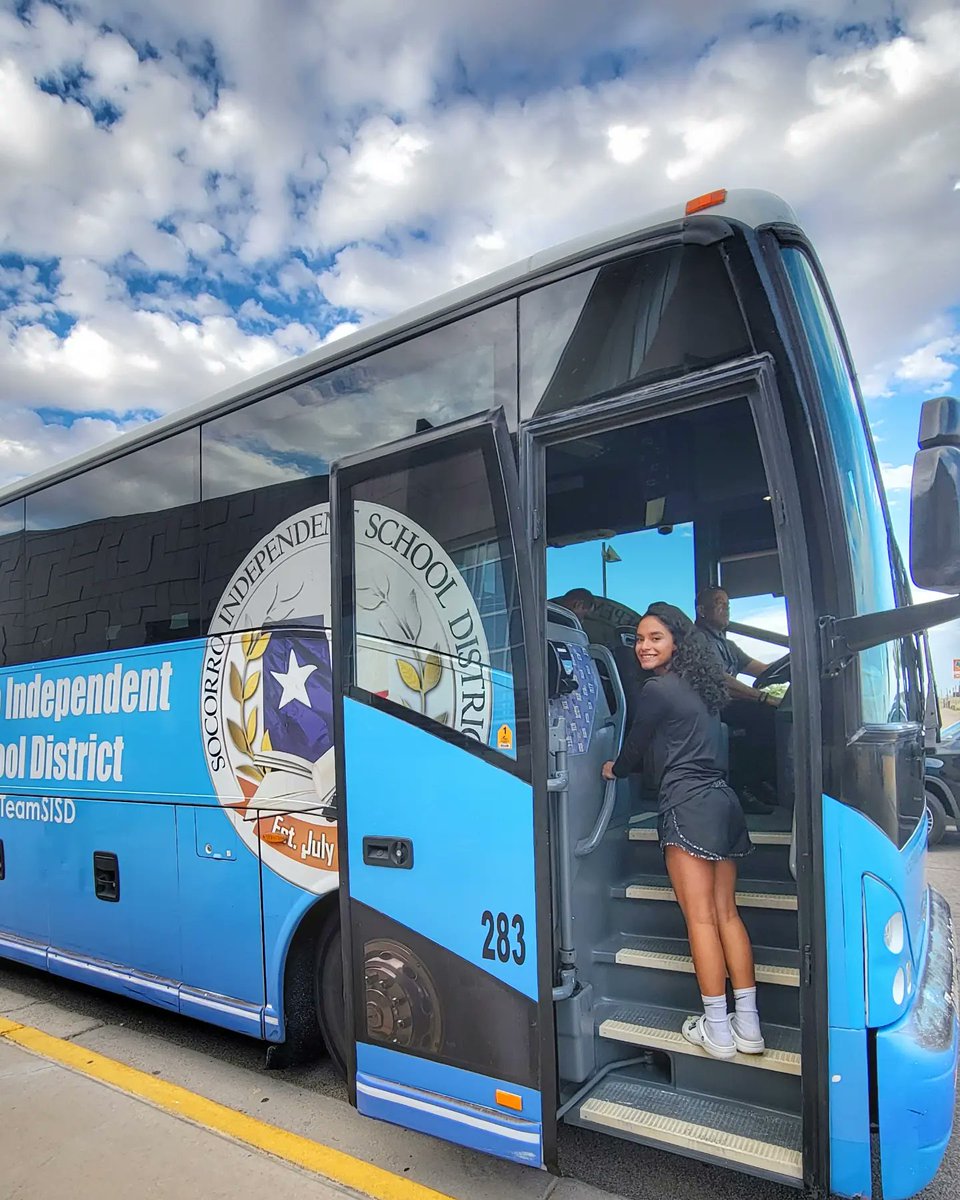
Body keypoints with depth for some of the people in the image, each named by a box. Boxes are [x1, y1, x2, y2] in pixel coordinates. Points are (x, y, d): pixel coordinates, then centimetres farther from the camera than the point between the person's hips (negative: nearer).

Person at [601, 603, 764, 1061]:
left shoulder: (658, 689, -8)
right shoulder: (699, 688, 17)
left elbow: (635, 746, 2)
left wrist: (614, 769, 22)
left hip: (687, 805, -8)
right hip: (722, 800, 9)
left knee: (700, 917, -3)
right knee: (726, 913, 10)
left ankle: (716, 1030, 4)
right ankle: (748, 1024, 14)